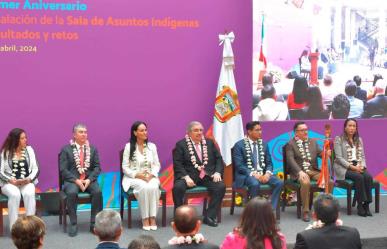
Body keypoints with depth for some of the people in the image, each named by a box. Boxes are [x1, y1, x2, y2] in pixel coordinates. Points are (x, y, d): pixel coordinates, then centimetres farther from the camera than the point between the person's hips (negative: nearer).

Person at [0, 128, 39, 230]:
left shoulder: (29, 150, 6)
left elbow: (35, 169, 3)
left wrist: (29, 179, -15)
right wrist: (12, 180, -19)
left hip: (27, 182, 1)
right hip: (9, 183, -1)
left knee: (29, 194, -32)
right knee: (15, 195, -34)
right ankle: (14, 227, -26)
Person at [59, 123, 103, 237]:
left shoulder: (92, 149, 12)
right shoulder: (66, 149, 3)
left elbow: (97, 167, 5)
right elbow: (63, 169, -4)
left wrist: (89, 179, -12)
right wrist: (76, 180, -17)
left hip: (89, 179, 2)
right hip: (72, 180, -2)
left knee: (98, 192, -29)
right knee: (72, 193, -34)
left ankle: (94, 223, -19)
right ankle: (73, 224, -22)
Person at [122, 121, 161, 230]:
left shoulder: (152, 146, 9)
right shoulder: (129, 146, 0)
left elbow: (157, 165, 9)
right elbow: (125, 167, -2)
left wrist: (151, 174, -12)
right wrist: (137, 175, -17)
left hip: (150, 177, 2)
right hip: (134, 177, -2)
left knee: (153, 187, -33)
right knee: (144, 187, -35)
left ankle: (152, 217, -27)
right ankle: (145, 218, -26)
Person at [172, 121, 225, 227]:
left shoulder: (209, 143, 17)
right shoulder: (181, 145, 4)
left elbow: (218, 159, 15)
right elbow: (177, 164, -5)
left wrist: (217, 172, -3)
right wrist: (186, 177, -19)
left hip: (208, 176, 3)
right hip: (189, 176, -3)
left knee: (221, 186, -24)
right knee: (178, 187, -31)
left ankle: (209, 217, -14)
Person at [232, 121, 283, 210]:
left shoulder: (264, 144, 13)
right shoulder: (239, 145, -4)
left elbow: (269, 163, 11)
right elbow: (239, 165, -12)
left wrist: (267, 173, -11)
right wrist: (253, 174, -22)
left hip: (263, 174, 5)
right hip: (246, 175, -5)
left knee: (279, 182, -21)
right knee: (255, 184, -37)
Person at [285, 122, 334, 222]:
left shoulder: (313, 142, 18)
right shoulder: (290, 144, 2)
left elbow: (321, 153, 9)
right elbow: (291, 160, -10)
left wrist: (326, 153, -16)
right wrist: (300, 172, -25)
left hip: (314, 171, 5)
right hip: (300, 172, -5)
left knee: (330, 182, -19)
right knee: (306, 183, -36)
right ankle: (305, 212, -25)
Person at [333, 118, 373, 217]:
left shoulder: (359, 139, 18)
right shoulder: (339, 139, 0)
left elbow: (362, 156, 15)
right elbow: (339, 157, -8)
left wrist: (362, 166, -7)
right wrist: (352, 167, -18)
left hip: (358, 167, 5)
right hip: (344, 167, -5)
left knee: (368, 177, -26)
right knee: (359, 177, -32)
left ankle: (366, 204, -24)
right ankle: (360, 205, -24)